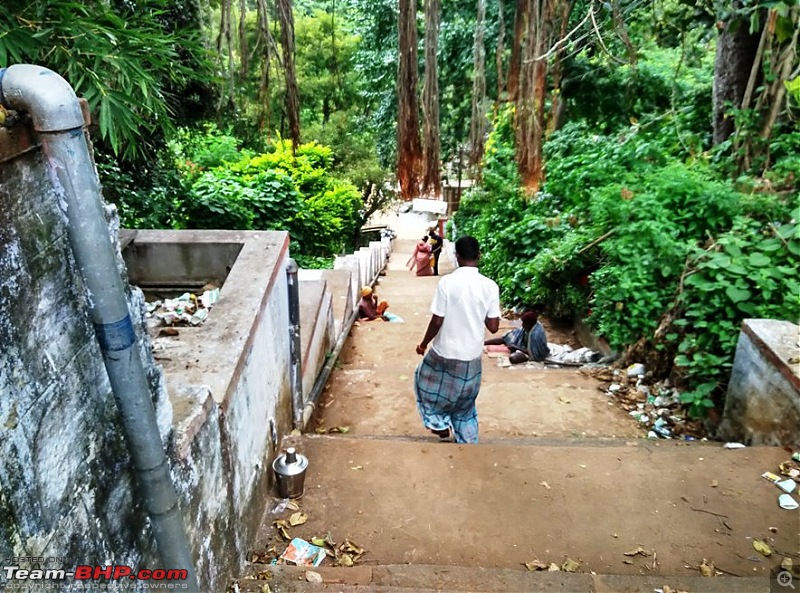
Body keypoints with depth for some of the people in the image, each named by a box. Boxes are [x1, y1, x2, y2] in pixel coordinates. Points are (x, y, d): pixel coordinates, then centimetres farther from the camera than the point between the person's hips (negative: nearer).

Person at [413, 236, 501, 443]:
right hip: (472, 356, 3)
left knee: (426, 382, 27)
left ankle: (439, 424, 26)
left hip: (445, 353, -3)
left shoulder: (447, 282, -17)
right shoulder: (490, 286, -9)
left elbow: (437, 322, -15)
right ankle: (468, 443, 29)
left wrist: (423, 344, 2)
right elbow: (493, 327, -6)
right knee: (465, 404, 22)